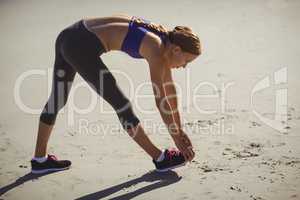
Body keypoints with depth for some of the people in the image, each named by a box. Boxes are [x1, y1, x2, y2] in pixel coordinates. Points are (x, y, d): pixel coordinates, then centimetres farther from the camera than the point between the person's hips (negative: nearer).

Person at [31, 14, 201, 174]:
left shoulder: (164, 41, 12)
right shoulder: (156, 52, -12)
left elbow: (170, 90, 19)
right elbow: (161, 101, -11)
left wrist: (179, 130, 23)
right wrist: (178, 139, -3)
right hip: (82, 47, -10)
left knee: (58, 99, 19)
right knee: (120, 103, -1)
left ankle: (40, 159, 33)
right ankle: (160, 158, 9)